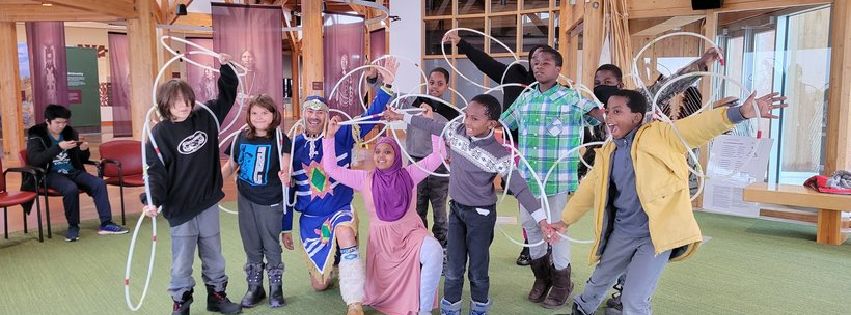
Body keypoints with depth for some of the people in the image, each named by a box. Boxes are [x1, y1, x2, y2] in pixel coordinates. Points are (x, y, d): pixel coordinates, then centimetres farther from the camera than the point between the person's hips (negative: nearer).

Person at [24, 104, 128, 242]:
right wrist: (59, 147, -27)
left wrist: (84, 150, -7)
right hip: (51, 174, -5)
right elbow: (34, 160, -20)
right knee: (71, 188, -34)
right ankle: (73, 226, -15)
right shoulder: (36, 135, -2)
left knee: (99, 183, -20)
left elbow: (82, 160, 17)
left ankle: (106, 224, -17)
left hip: (73, 172, 5)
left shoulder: (70, 132, 10)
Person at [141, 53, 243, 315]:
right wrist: (153, 201, -28)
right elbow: (156, 172, -15)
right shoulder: (160, 133, -10)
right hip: (180, 207, -4)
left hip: (209, 202, 4)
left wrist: (225, 67, 1)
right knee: (182, 261, 8)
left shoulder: (205, 117, 1)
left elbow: (228, 95, 12)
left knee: (213, 255, 16)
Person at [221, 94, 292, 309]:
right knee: (252, 247, 14)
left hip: (271, 202, -4)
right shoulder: (241, 138, 2)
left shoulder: (280, 140, -10)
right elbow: (231, 165, 12)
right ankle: (254, 287, 28)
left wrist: (285, 175, -44)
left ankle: (275, 287, 23)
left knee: (272, 247, 7)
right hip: (246, 200, 4)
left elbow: (286, 166, -22)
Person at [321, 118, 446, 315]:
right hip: (381, 239, 1)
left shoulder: (408, 174, -3)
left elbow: (438, 155, -4)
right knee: (382, 294, 9)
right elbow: (331, 168, -3)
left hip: (410, 233, -1)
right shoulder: (364, 179, -1)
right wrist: (330, 136, -7)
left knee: (435, 253, -35)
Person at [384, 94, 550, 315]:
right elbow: (433, 126, 11)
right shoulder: (456, 130, -7)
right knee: (453, 269, 10)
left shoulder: (498, 156, -23)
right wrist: (401, 116, 20)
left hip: (481, 214, -4)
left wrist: (541, 219, -28)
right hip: (456, 208, 5)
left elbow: (519, 187, -22)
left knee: (478, 270, 8)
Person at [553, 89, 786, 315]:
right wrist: (565, 221, 22)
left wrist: (740, 113, -41)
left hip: (656, 235, -6)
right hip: (622, 233, 6)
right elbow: (589, 189, 16)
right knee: (599, 280, 25)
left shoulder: (659, 136, -12)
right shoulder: (607, 153, 4)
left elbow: (700, 126, -25)